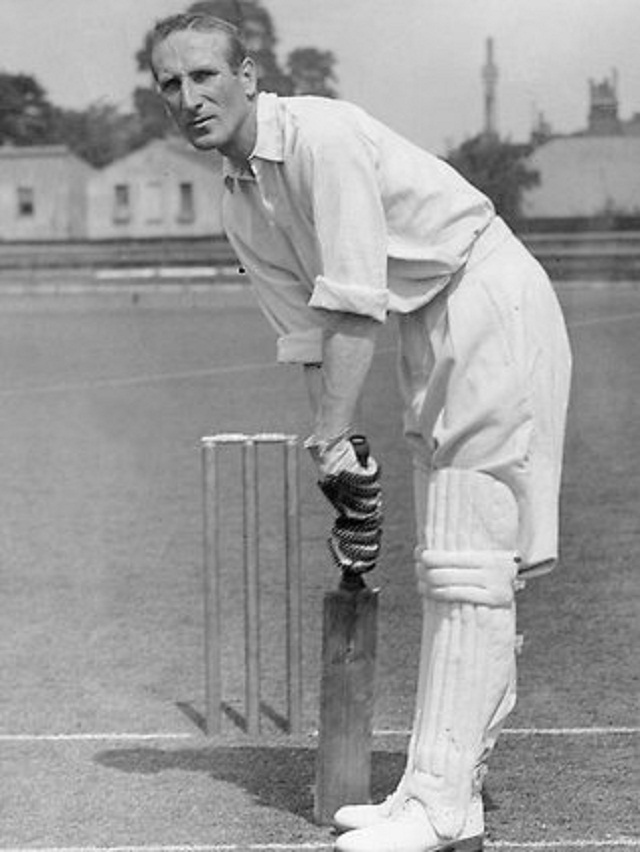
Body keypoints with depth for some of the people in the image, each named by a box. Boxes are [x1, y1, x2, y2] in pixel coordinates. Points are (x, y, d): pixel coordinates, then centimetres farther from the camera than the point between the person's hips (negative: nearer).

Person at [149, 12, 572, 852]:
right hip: (430, 330, 10)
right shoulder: (240, 205, 7)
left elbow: (354, 308, -22)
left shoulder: (322, 135, -20)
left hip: (493, 301, -9)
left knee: (467, 565, -13)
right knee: (445, 569, 9)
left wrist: (334, 443, -18)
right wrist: (339, 462, 3)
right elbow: (308, 334, 9)